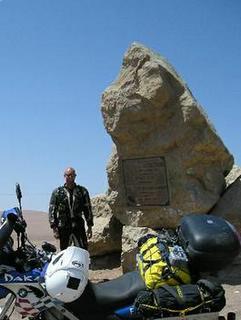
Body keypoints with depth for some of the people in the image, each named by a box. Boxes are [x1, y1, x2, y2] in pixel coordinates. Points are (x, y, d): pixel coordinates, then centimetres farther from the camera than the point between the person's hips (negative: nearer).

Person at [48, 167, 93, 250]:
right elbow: (52, 211, 2)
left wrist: (90, 226, 6)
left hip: (79, 227, 1)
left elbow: (87, 209, 10)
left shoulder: (82, 191, 7)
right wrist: (54, 228, -6)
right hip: (63, 228, 0)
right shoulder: (57, 192, 4)